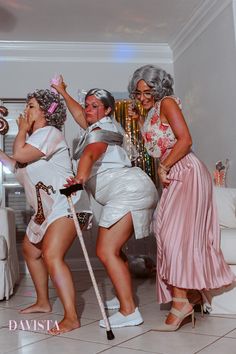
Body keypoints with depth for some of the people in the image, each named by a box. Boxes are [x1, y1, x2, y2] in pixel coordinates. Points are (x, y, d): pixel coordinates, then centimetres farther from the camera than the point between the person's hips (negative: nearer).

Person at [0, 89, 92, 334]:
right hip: (45, 208, 11)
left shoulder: (49, 132, -11)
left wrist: (22, 130, -4)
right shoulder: (36, 137, 22)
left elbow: (20, 154, -22)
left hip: (64, 205, -11)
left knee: (52, 256, -24)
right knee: (31, 250, 21)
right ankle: (43, 302, 34)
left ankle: (71, 317, -22)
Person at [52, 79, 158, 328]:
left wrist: (80, 177, -44)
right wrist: (63, 92, 48)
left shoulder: (101, 130, -5)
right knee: (112, 249, 15)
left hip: (128, 190, -11)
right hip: (129, 193, 11)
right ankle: (125, 297, 23)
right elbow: (80, 115, 43)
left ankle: (129, 312, -17)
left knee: (106, 251, -16)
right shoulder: (101, 126, 25)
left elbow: (90, 154, -27)